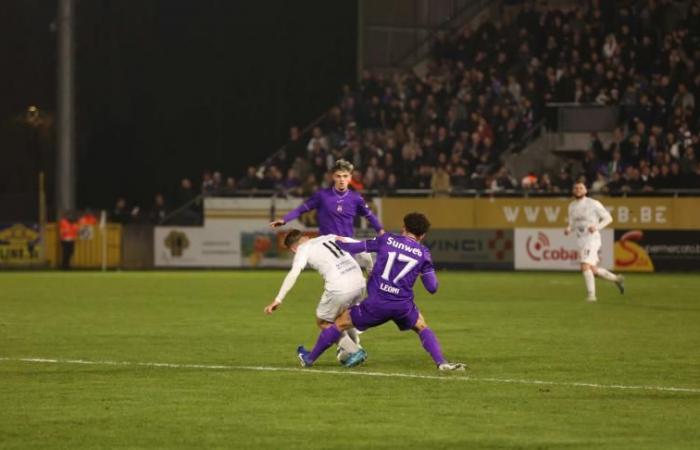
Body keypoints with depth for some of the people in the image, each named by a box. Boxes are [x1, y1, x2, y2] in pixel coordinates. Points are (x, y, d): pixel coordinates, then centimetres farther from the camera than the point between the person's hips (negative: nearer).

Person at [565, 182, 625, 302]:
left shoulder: (593, 204, -7)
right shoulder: (572, 206, 11)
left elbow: (608, 218, -3)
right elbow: (572, 224, 20)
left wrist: (596, 227, -18)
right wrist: (568, 229, -3)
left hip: (592, 239, -7)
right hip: (581, 241, 7)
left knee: (585, 266, -20)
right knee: (593, 270, 11)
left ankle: (591, 295, -11)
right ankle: (617, 279, 33)